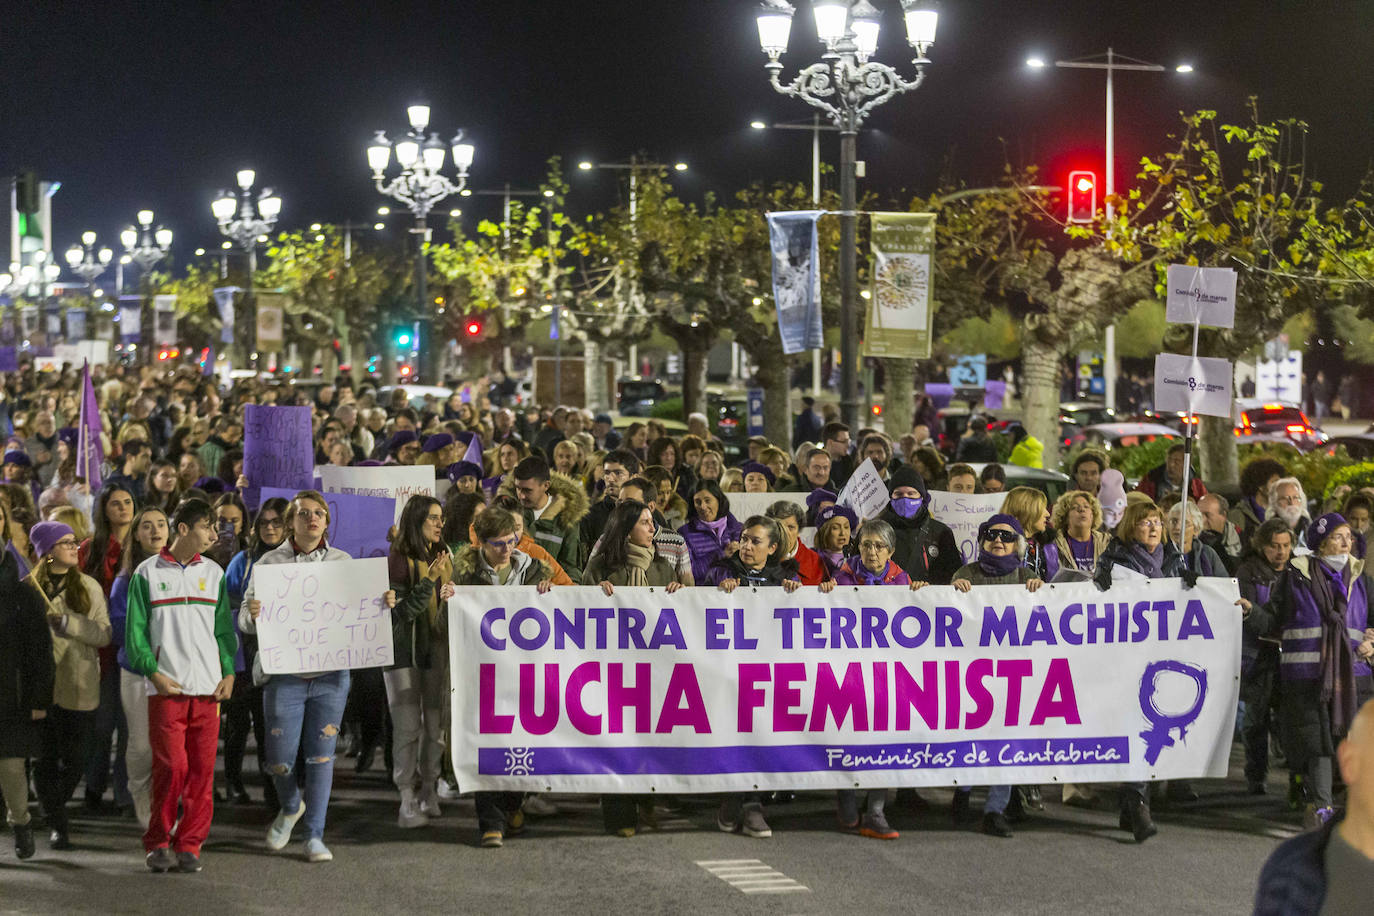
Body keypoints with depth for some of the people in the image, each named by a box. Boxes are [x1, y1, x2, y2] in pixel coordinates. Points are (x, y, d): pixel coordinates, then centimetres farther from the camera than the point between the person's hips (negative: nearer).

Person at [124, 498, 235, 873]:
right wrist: (153, 672, -9)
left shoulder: (214, 573, 13)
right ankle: (158, 844, 3)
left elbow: (224, 628, 14)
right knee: (171, 766, -9)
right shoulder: (147, 573, 4)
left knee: (202, 769, 0)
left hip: (208, 687, 3)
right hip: (167, 687, -3)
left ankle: (189, 844, 8)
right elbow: (135, 630, 2)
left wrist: (229, 673, 2)